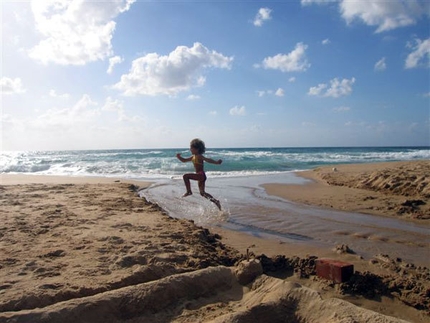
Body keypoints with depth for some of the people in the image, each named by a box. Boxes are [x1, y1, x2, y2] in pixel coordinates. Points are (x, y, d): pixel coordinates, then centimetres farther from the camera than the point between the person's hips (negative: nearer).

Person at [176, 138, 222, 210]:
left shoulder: (199, 156, -10)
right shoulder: (193, 157, 16)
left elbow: (207, 160, -21)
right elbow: (184, 160, 22)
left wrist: (216, 162, -32)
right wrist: (179, 157, 5)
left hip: (201, 175, -10)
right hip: (200, 176, 10)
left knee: (185, 176, -19)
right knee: (202, 193, 15)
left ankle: (189, 191, -11)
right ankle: (215, 201, 19)